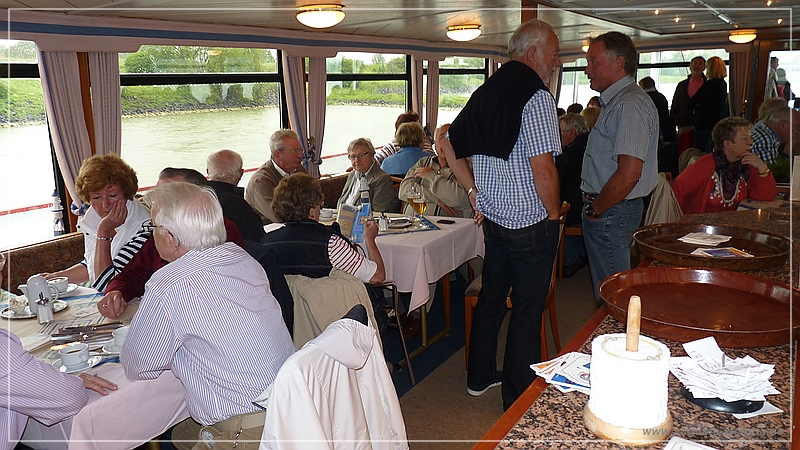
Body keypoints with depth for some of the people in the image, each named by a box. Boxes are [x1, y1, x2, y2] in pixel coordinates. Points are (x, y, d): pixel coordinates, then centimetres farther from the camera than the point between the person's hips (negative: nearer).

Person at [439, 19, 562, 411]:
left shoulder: (486, 91, 9)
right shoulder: (535, 95, -16)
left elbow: (448, 144, 15)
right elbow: (542, 166, -23)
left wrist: (474, 191, 15)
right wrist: (554, 213, -8)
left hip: (492, 216, 8)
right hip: (531, 222, -8)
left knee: (491, 297, 20)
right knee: (527, 310, 5)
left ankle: (480, 377, 35)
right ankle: (519, 400, 18)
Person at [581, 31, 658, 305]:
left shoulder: (630, 105, -18)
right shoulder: (615, 102, 17)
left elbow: (629, 173, -27)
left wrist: (595, 209, -15)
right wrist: (594, 207, 14)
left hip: (611, 213, -10)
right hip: (606, 210, 10)